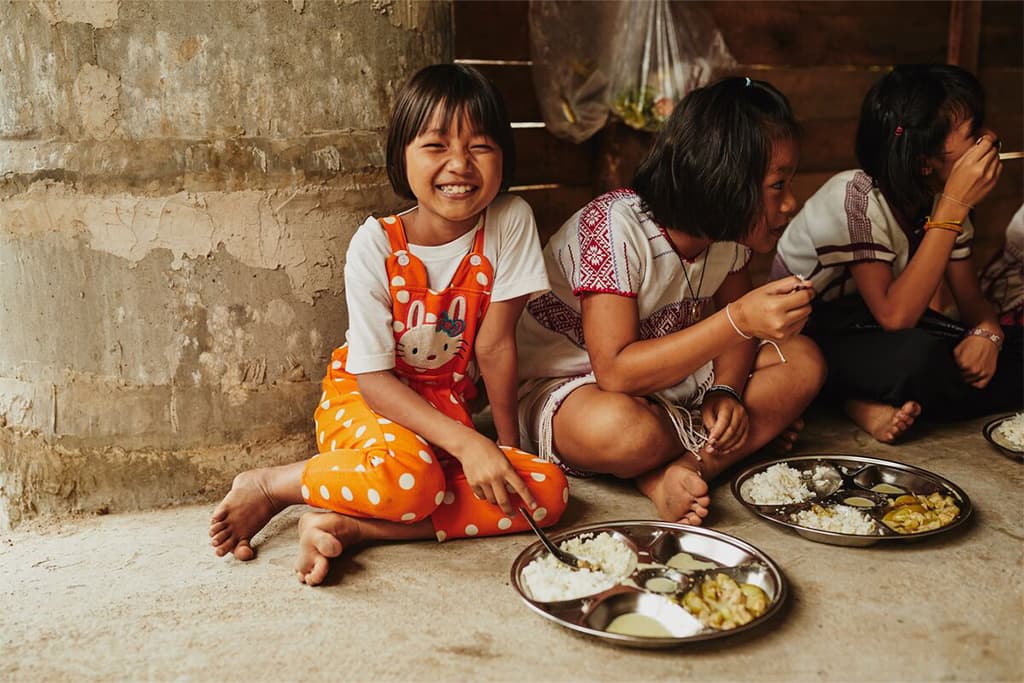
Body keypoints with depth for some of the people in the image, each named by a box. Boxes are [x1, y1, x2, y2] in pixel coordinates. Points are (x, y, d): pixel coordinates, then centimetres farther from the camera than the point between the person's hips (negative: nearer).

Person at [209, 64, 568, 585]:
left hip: (445, 407, 4)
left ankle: (346, 525, -23)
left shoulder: (510, 222, -13)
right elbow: (374, 376, -18)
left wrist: (506, 443, -5)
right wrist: (466, 443, -29)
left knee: (549, 492, -20)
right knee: (410, 476, -37)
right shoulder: (375, 246, -17)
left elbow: (495, 343, -8)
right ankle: (269, 486, -9)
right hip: (363, 400, -4)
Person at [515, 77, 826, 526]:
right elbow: (615, 372, -33)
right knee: (621, 429, -42)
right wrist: (739, 320, -38)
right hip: (564, 384, -7)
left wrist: (725, 392, -17)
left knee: (803, 360, -10)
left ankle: (682, 469, -23)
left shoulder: (727, 228, -6)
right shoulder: (616, 226, -28)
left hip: (667, 377, 7)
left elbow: (736, 322, 6)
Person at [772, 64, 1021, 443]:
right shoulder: (858, 197, -26)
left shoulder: (940, 198, -4)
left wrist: (987, 333, -22)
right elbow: (894, 316, -33)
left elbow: (971, 297, 4)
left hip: (871, 323, 8)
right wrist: (955, 206, -34)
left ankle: (868, 402, -13)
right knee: (918, 358, -38)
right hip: (809, 336, -8)